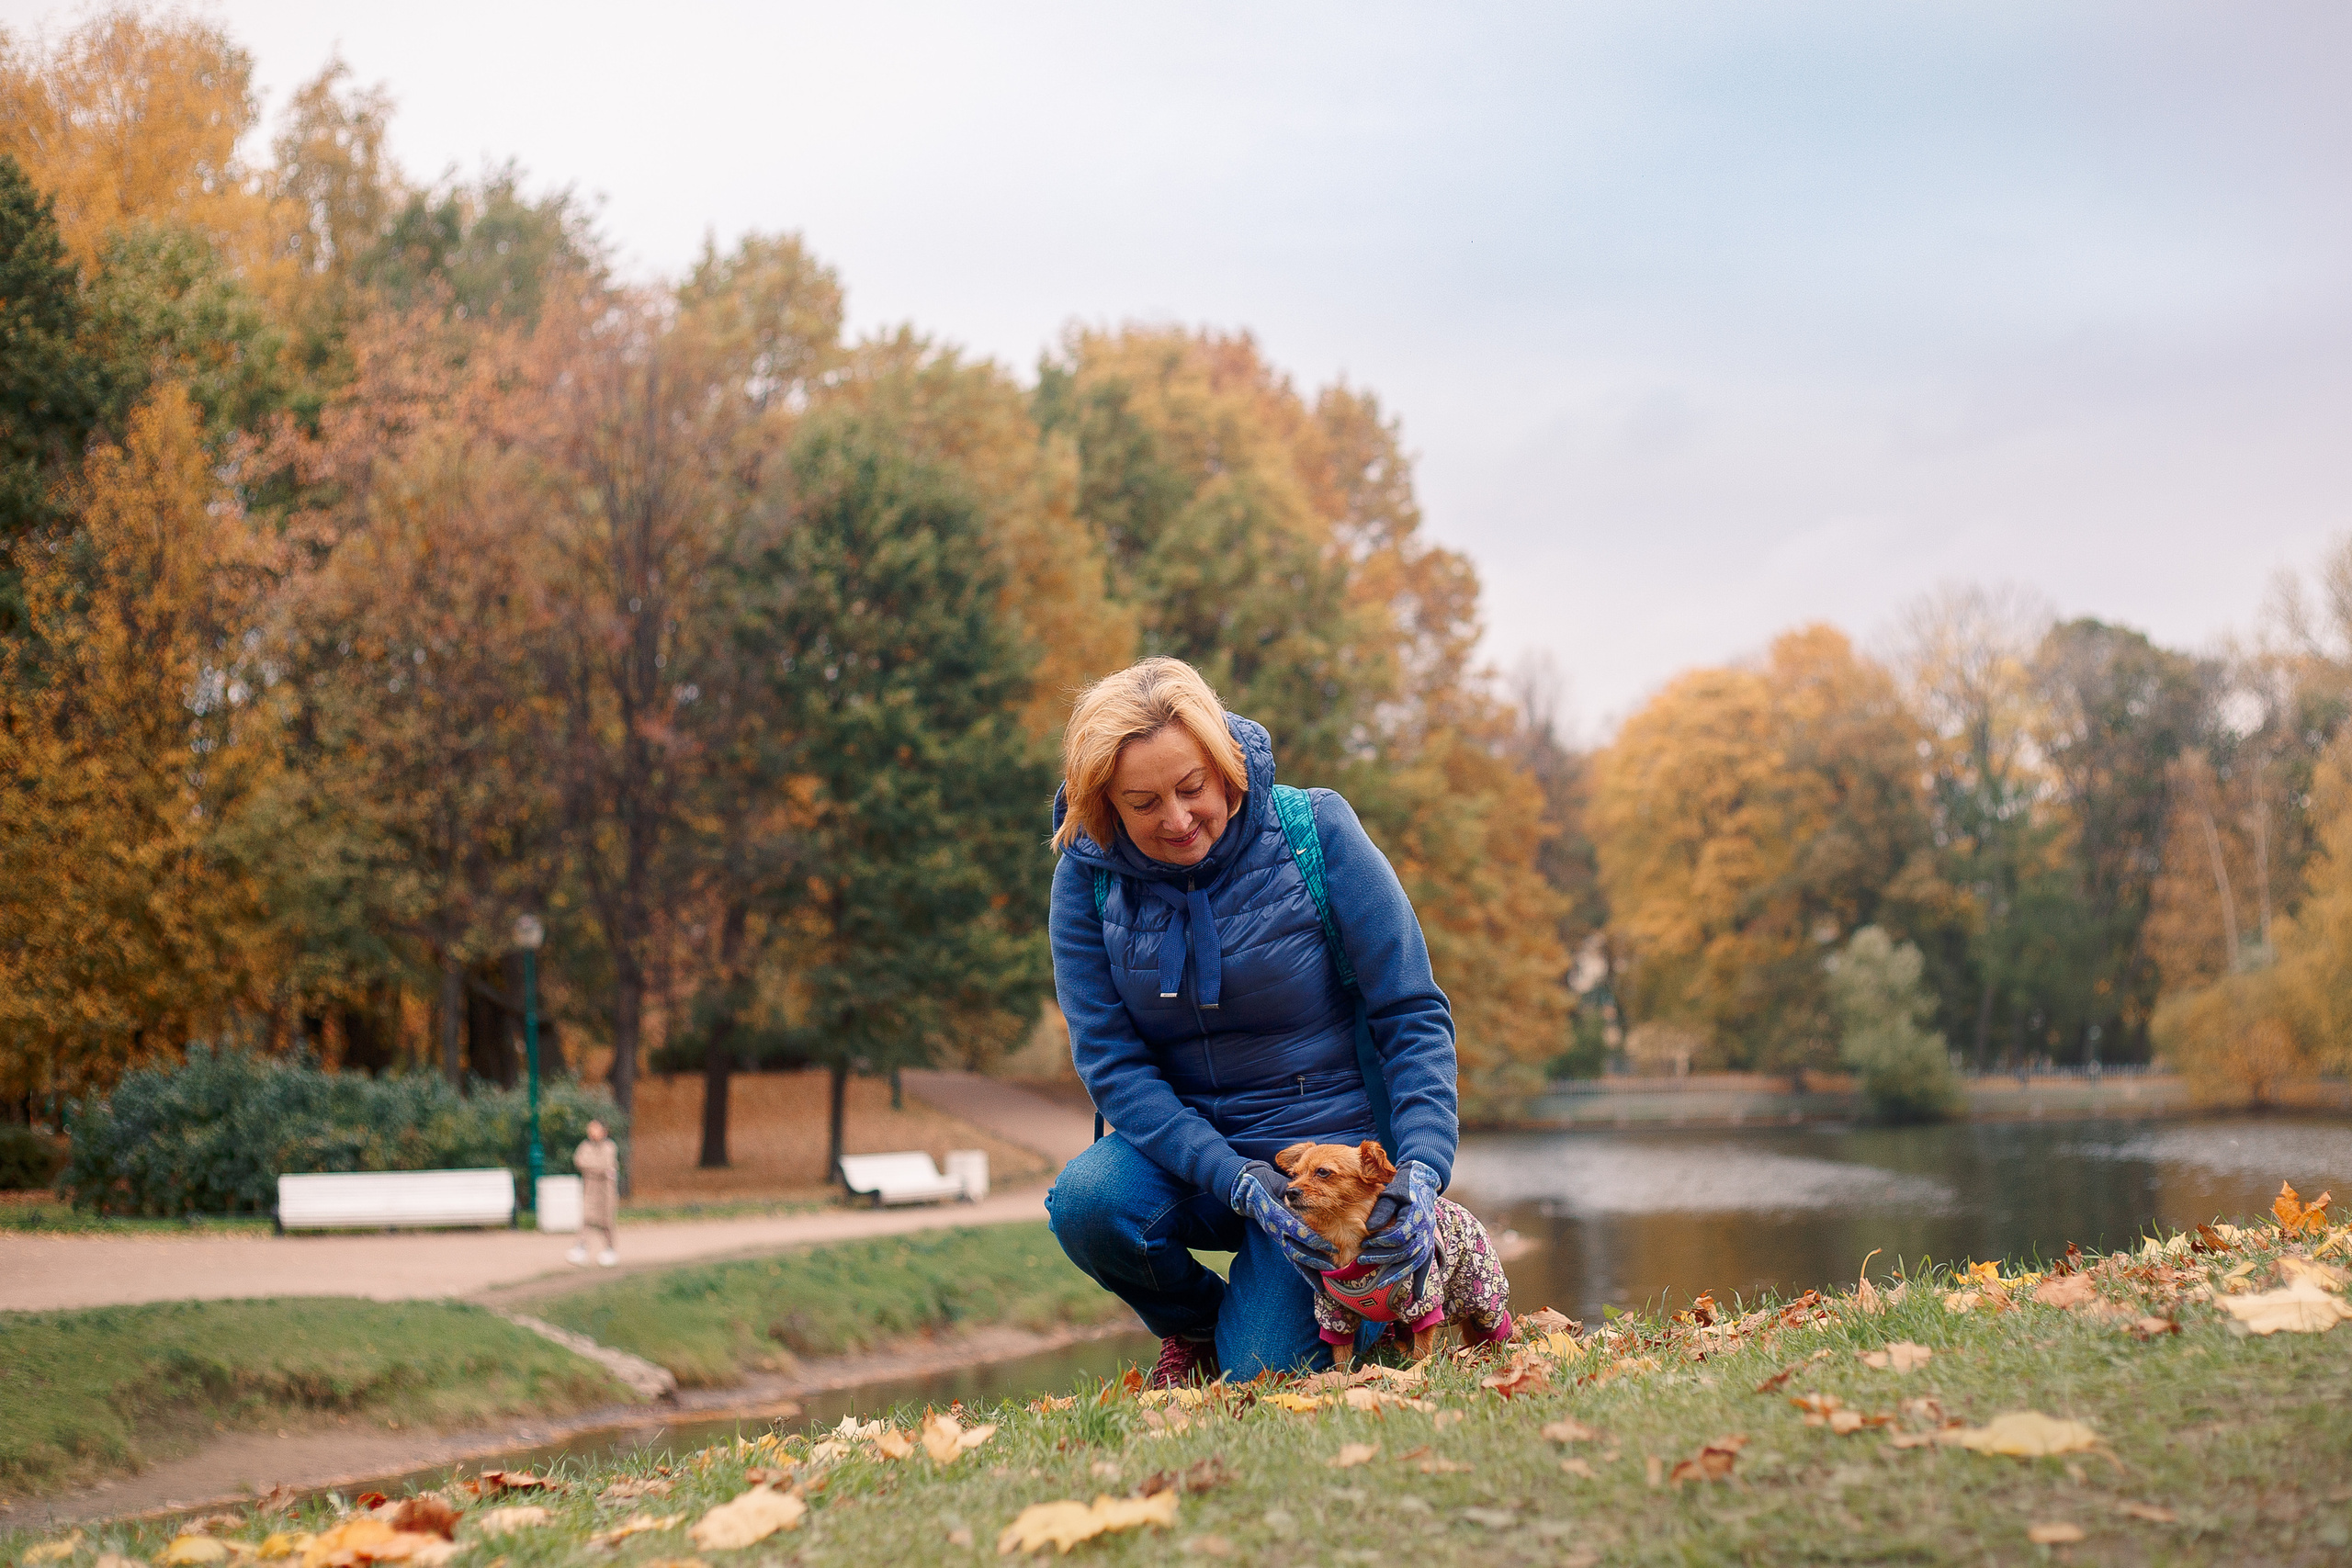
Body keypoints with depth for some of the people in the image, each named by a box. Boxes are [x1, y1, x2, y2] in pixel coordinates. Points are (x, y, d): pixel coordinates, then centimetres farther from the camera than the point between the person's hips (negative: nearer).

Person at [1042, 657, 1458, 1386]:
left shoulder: (1315, 832, -13)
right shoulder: (1089, 875, -8)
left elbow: (1414, 1016, -10)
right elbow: (1112, 1063, -12)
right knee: (1086, 1200, -29)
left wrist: (1423, 1169, -25)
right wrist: (1241, 1183, -25)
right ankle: (1193, 1327, 4)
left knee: (1264, 1371, -20)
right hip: (1184, 1146, 2)